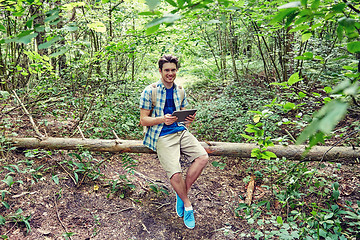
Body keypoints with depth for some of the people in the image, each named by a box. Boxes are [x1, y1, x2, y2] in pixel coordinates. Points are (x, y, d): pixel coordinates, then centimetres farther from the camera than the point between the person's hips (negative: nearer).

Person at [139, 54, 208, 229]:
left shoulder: (180, 91, 15)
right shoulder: (150, 91, -2)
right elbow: (143, 120, -2)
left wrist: (189, 119, -4)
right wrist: (162, 119, -20)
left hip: (181, 132, 5)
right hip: (162, 136, -5)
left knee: (203, 157, -19)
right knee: (175, 174, -22)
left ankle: (181, 194, 1)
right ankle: (187, 205, 7)